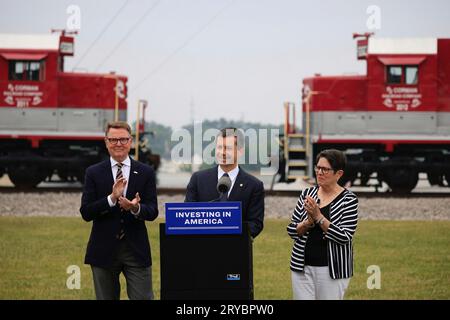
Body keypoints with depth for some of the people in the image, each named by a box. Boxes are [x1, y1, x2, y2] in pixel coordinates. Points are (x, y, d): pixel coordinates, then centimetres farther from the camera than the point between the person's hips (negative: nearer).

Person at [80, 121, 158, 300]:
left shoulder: (145, 173, 4)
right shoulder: (93, 173, 2)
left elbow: (153, 212, -1)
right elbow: (85, 213, -5)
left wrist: (136, 208, -24)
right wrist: (111, 198, -20)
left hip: (136, 251, 0)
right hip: (104, 251, 0)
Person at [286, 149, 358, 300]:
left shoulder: (348, 199, -6)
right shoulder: (307, 194, 5)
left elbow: (345, 237, -16)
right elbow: (292, 231, 3)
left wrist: (318, 217, -20)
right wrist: (308, 222, -16)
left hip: (332, 269, -3)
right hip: (302, 266, 3)